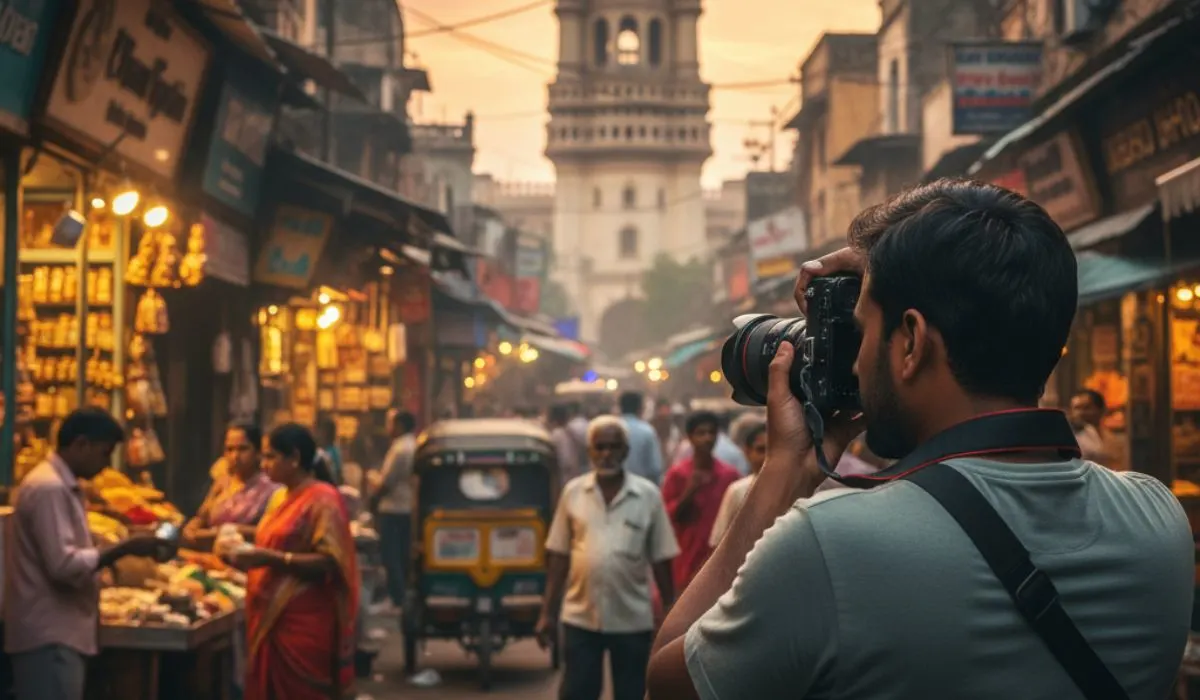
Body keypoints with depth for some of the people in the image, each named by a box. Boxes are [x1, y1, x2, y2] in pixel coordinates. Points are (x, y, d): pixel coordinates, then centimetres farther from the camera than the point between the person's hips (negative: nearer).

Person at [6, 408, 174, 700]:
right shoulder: (48, 488, -16)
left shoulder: (62, 485, 16)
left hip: (58, 633, 10)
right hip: (49, 637, -10)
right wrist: (125, 548, -17)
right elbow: (64, 564, -23)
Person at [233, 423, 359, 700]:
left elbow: (329, 563, -18)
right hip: (275, 618, 8)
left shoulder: (323, 499, -11)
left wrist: (272, 559, -23)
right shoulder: (286, 498, 16)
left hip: (305, 623, -8)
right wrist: (254, 557, 8)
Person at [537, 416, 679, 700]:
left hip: (633, 620, 0)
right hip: (580, 617, 1)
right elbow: (558, 556, 4)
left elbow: (661, 559, 1)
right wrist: (548, 612, 2)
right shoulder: (573, 492, 1)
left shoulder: (648, 495, -2)